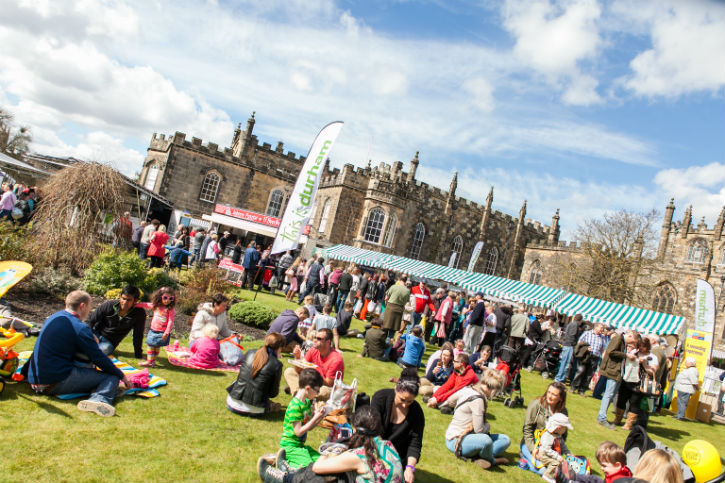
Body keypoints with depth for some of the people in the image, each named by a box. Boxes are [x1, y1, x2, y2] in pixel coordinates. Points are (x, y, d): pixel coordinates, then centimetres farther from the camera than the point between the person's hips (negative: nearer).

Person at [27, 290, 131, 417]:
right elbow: (99, 358, -9)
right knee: (111, 377, -12)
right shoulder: (80, 328, -11)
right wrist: (122, 376, 3)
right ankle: (99, 399, -41)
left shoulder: (51, 318, 15)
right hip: (57, 383, -9)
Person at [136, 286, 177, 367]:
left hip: (162, 332, -5)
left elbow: (170, 321, -15)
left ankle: (153, 360, 13)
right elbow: (145, 305, 15)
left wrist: (167, 332, -20)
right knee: (151, 345, 10)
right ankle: (149, 361, 21)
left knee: (157, 346, 3)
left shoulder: (170, 310, -14)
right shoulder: (155, 306, 2)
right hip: (153, 330, 5)